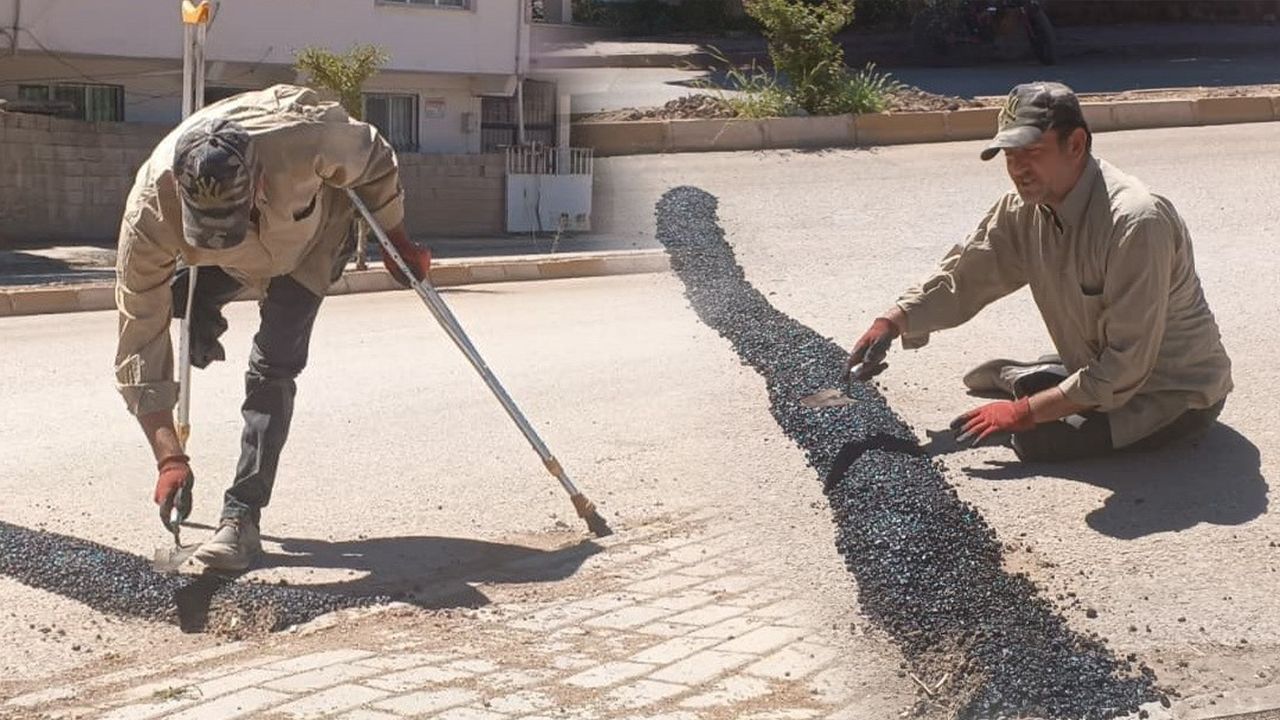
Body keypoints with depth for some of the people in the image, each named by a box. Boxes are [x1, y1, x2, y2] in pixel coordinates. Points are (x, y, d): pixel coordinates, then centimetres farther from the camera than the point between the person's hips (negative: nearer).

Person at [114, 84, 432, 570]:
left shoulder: (303, 142, -45)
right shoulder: (149, 212, -39)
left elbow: (376, 159, -20)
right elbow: (140, 342, -35)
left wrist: (398, 243, -7)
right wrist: (170, 458, -39)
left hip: (316, 230, -3)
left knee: (273, 364, -16)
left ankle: (242, 517, -12)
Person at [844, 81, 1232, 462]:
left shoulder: (1135, 222, -32)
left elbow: (1126, 366, -30)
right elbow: (963, 278, 0)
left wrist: (1026, 412, -28)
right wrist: (890, 323, -17)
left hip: (1178, 392, -7)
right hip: (1103, 366, 7)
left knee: (1038, 437, -20)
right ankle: (1013, 377, 37)